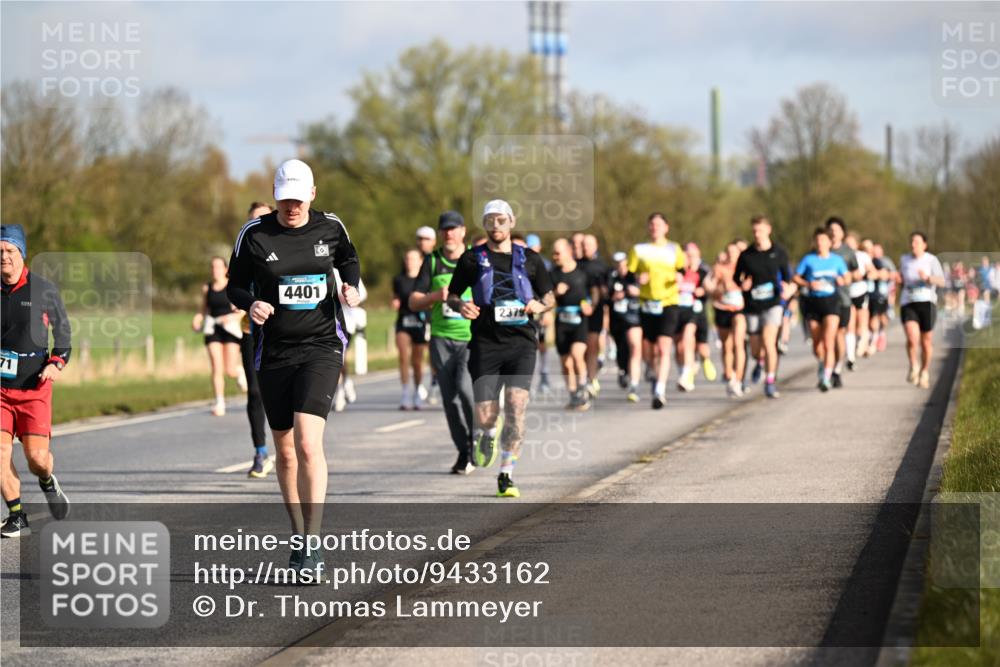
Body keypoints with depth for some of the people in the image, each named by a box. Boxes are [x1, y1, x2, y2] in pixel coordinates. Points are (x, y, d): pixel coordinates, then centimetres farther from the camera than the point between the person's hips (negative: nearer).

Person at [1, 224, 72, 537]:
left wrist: (57, 363, -3)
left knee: (37, 457, -9)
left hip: (34, 386, -2)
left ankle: (48, 483, 27)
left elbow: (62, 327, 10)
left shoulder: (44, 290, -2)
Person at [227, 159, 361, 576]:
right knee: (285, 451, 10)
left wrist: (351, 287, 1)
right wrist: (250, 305, -16)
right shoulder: (253, 235, -3)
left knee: (308, 442, -18)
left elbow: (349, 260, 22)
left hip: (321, 347, -2)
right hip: (273, 351, 2)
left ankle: (312, 546, -17)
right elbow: (235, 286, 6)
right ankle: (298, 537, 27)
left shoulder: (330, 227, 1)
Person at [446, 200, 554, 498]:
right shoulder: (472, 259, 7)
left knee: (516, 406, -17)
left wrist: (539, 306, -4)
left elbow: (550, 297, 18)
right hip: (485, 344, 0)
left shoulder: (529, 259, 10)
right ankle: (487, 434, 34)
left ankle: (506, 476, -7)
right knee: (485, 416, -6)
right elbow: (452, 295, 13)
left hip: (521, 342, 0)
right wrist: (460, 306, -10)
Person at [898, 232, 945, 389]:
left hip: (927, 303, -1)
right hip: (908, 304, 1)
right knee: (912, 337, -20)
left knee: (926, 341, 7)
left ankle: (925, 373, 26)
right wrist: (898, 280, 0)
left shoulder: (931, 260, -2)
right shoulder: (904, 260, 9)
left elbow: (941, 282, -10)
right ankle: (914, 367, 2)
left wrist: (927, 277, -28)